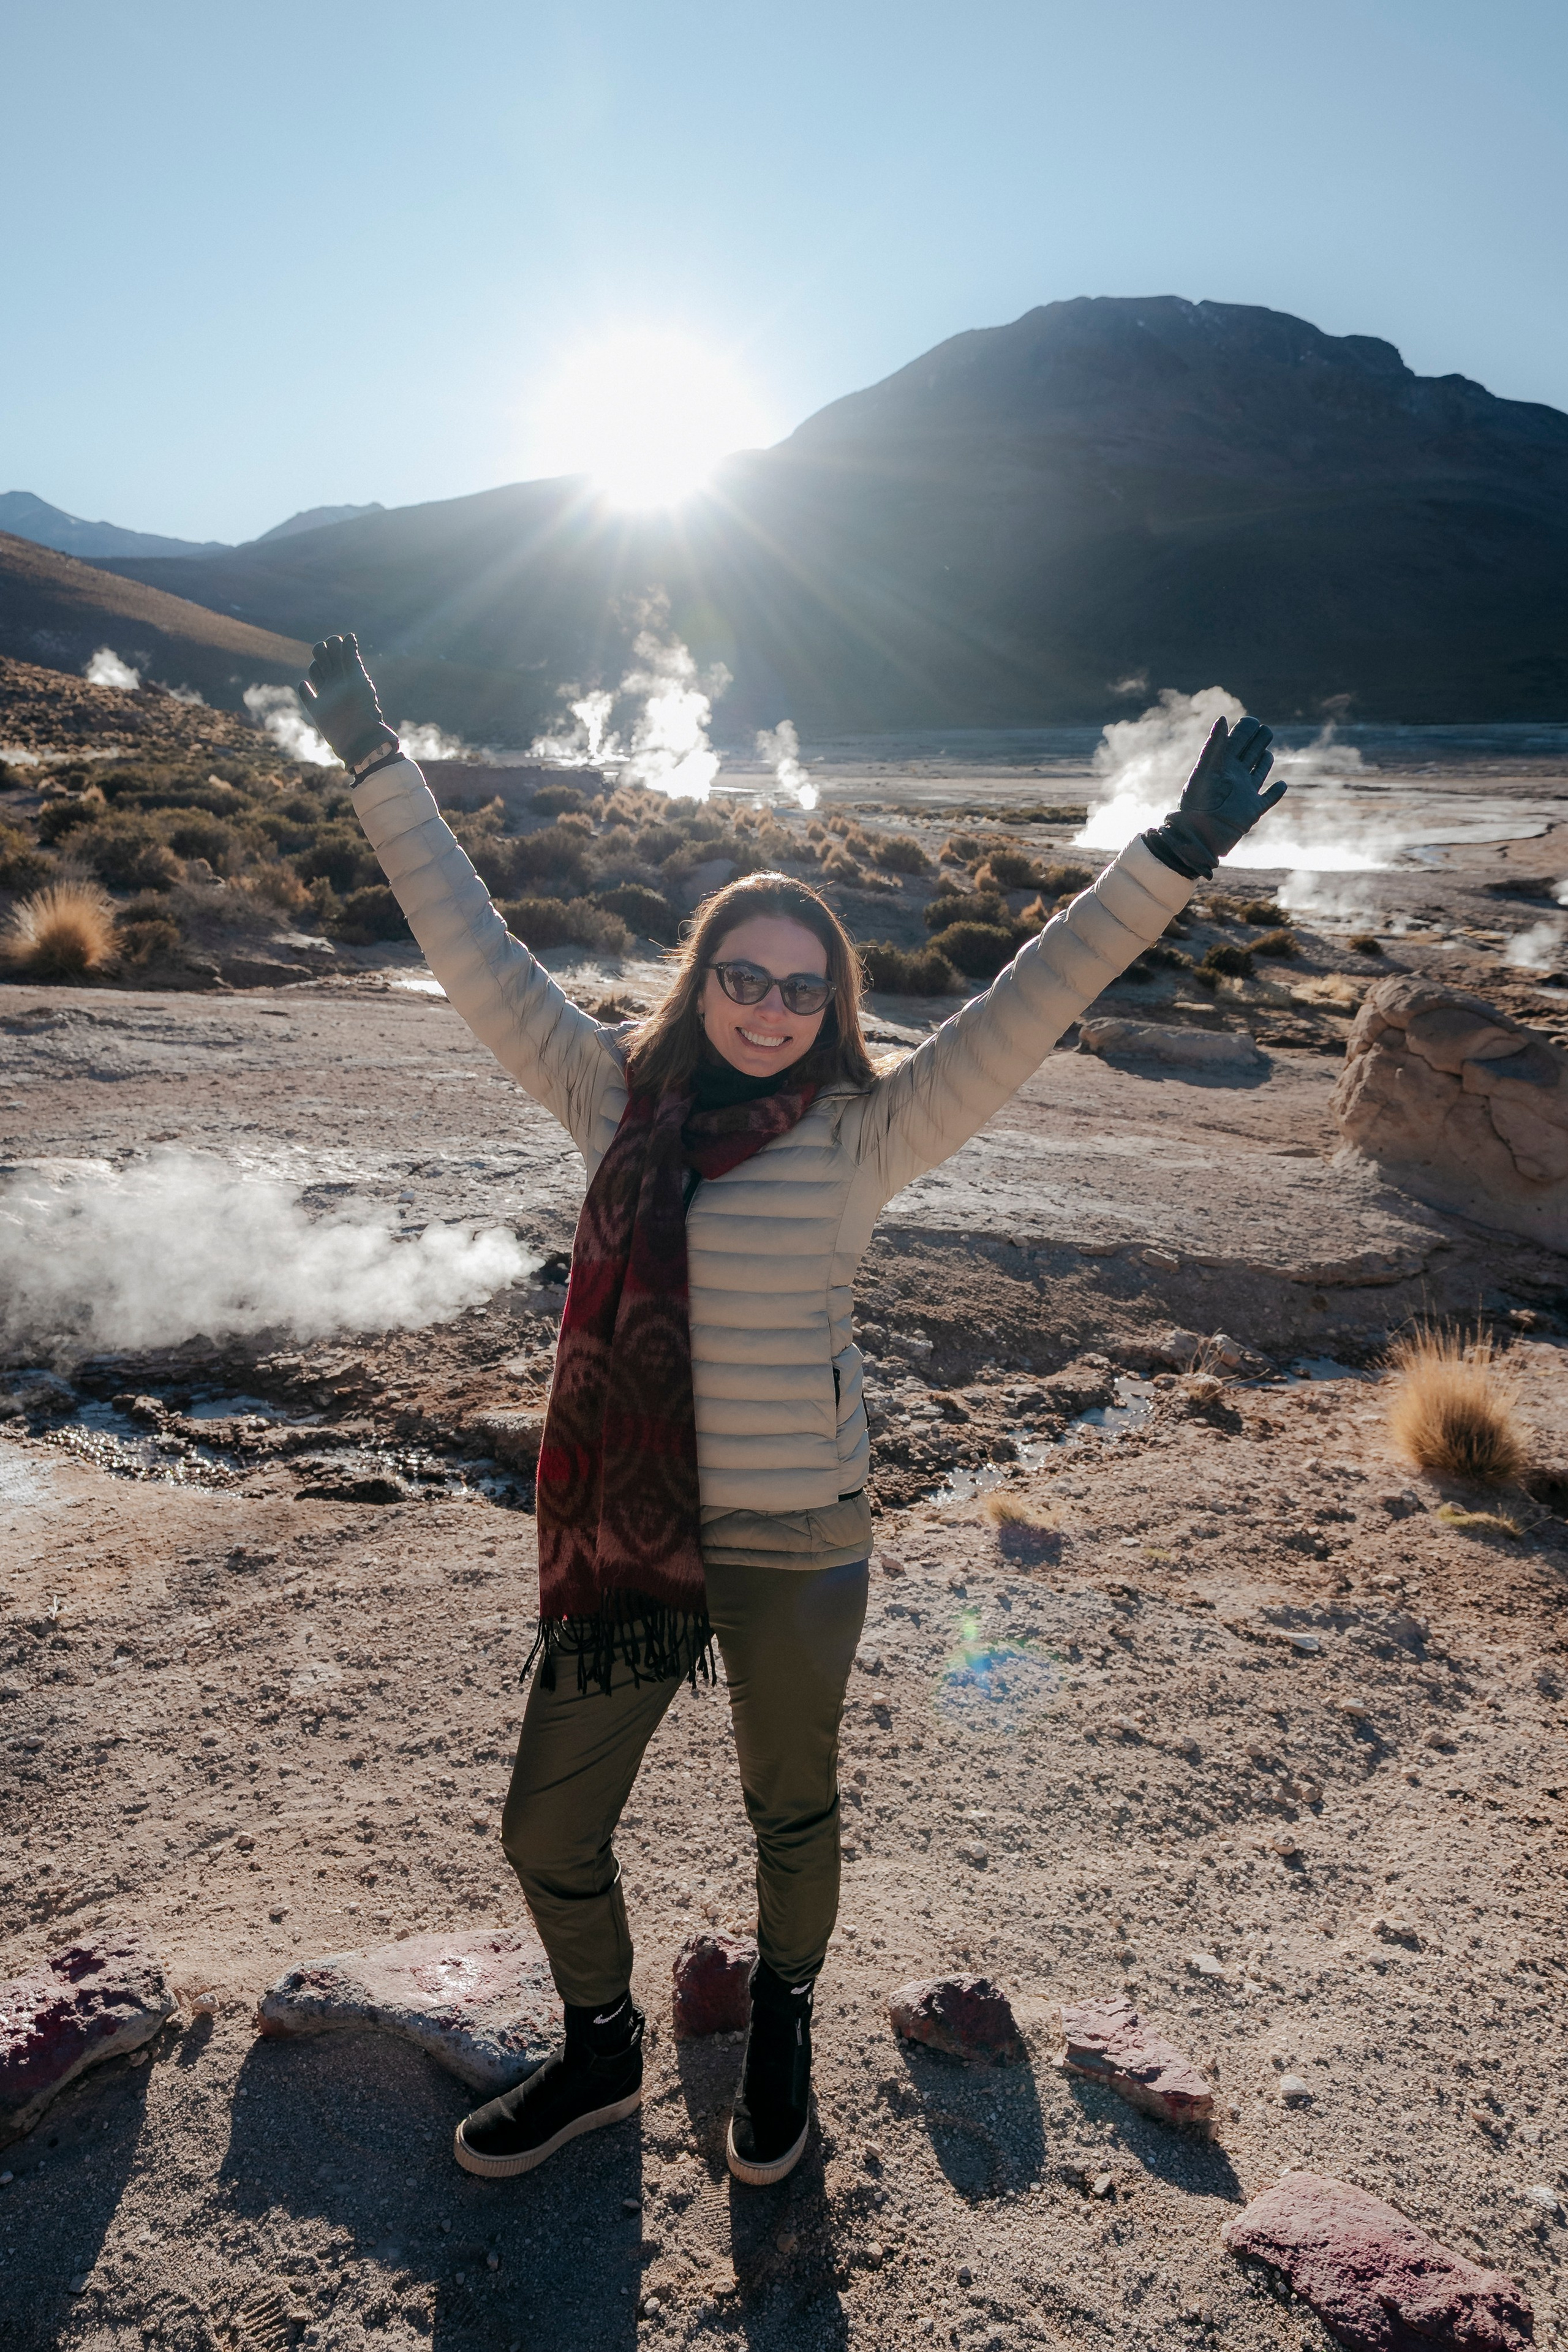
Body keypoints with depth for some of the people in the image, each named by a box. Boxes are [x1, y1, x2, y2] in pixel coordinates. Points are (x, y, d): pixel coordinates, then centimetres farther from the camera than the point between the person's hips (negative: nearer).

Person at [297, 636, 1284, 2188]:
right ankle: (600, 2054, 46)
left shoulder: (857, 1137, -7)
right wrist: (377, 766, 12)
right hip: (620, 1532, 3)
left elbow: (1026, 1007, -13)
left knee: (789, 1809, 19)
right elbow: (474, 952, 7)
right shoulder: (619, 1098, 1)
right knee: (547, 1829, 15)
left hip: (792, 1546, -3)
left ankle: (782, 2029, 51)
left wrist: (1171, 860, -18)